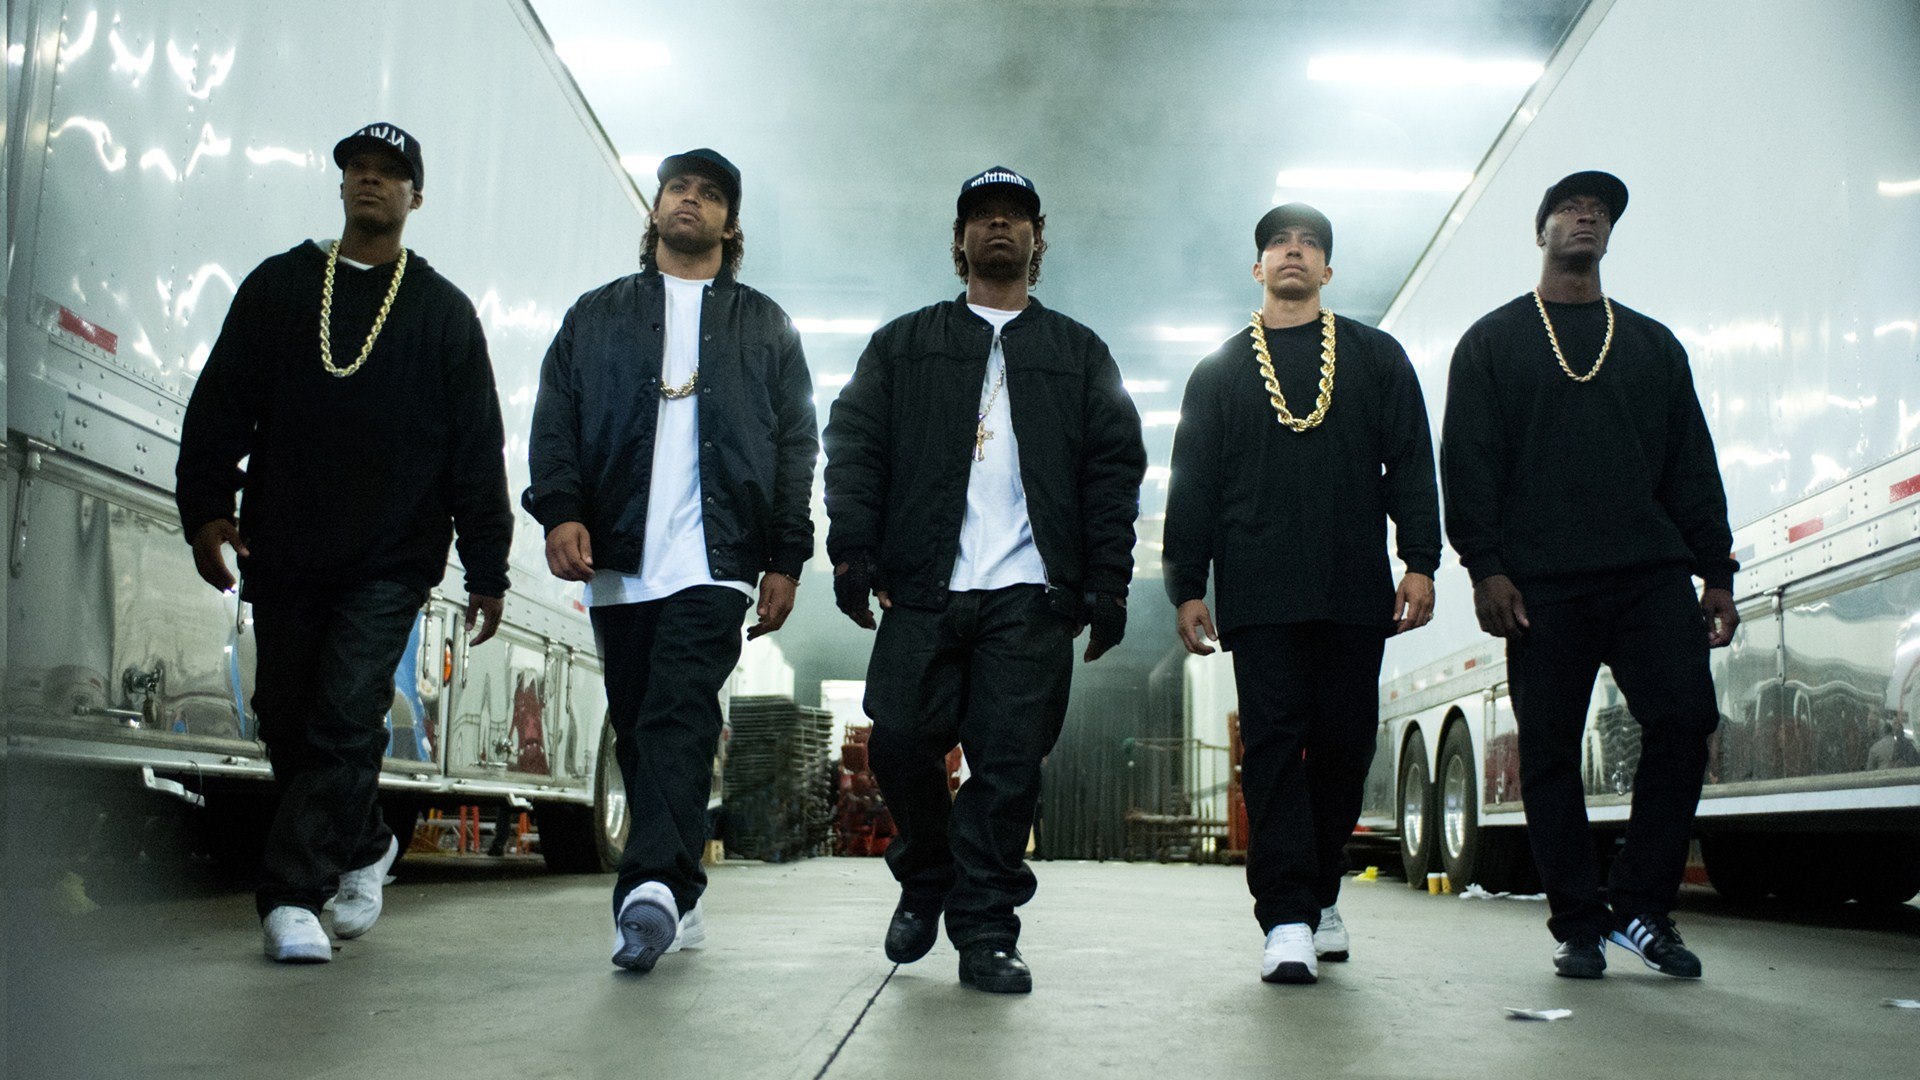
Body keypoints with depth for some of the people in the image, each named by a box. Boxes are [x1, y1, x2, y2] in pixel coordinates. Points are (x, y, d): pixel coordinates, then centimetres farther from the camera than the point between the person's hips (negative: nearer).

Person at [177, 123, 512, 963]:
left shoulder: (443, 310, 8)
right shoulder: (278, 285, 13)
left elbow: (477, 449, 6)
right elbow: (220, 405, 10)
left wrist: (486, 568, 2)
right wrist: (205, 505, -3)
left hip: (390, 560, -3)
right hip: (283, 551, 3)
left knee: (346, 719, -12)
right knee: (286, 722, 8)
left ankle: (292, 894, -7)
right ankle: (364, 846, 29)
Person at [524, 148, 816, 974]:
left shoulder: (765, 327, 16)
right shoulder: (596, 316, 20)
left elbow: (795, 448, 10)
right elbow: (555, 422, 10)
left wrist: (785, 560, 1)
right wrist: (559, 509, -8)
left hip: (715, 561, -3)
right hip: (618, 562, 3)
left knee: (679, 718, -18)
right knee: (638, 728, 4)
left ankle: (653, 887, -28)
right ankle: (674, 898, 13)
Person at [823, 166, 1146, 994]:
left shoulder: (1081, 354, 20)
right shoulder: (903, 344, 20)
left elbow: (1114, 468, 12)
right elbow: (854, 439, 10)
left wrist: (1108, 583, 0)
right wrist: (851, 543, -6)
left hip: (1032, 594, 0)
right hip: (923, 589, 1)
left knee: (1009, 763, -5)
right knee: (900, 741, -6)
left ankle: (985, 932, 4)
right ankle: (925, 880, 20)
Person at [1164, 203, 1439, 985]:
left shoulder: (1376, 358, 15)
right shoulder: (1219, 372, 15)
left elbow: (1410, 464, 8)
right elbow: (1191, 486, 11)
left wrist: (1420, 561, -3)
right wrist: (1186, 586, 2)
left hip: (1354, 589, 1)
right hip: (1259, 592, -1)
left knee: (1345, 744, 4)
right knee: (1274, 744, -9)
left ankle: (1320, 896, 20)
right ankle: (1287, 920, -11)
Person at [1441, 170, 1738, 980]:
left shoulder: (1653, 344, 21)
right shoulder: (1493, 342, 12)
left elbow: (1692, 466, 17)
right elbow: (1467, 463, 3)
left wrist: (1716, 572, 8)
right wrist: (1484, 566, -9)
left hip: (1651, 572, 2)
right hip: (1541, 581, -2)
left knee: (1685, 716, -12)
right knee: (1549, 751, -2)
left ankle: (1640, 905, 1)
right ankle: (1578, 925, 8)